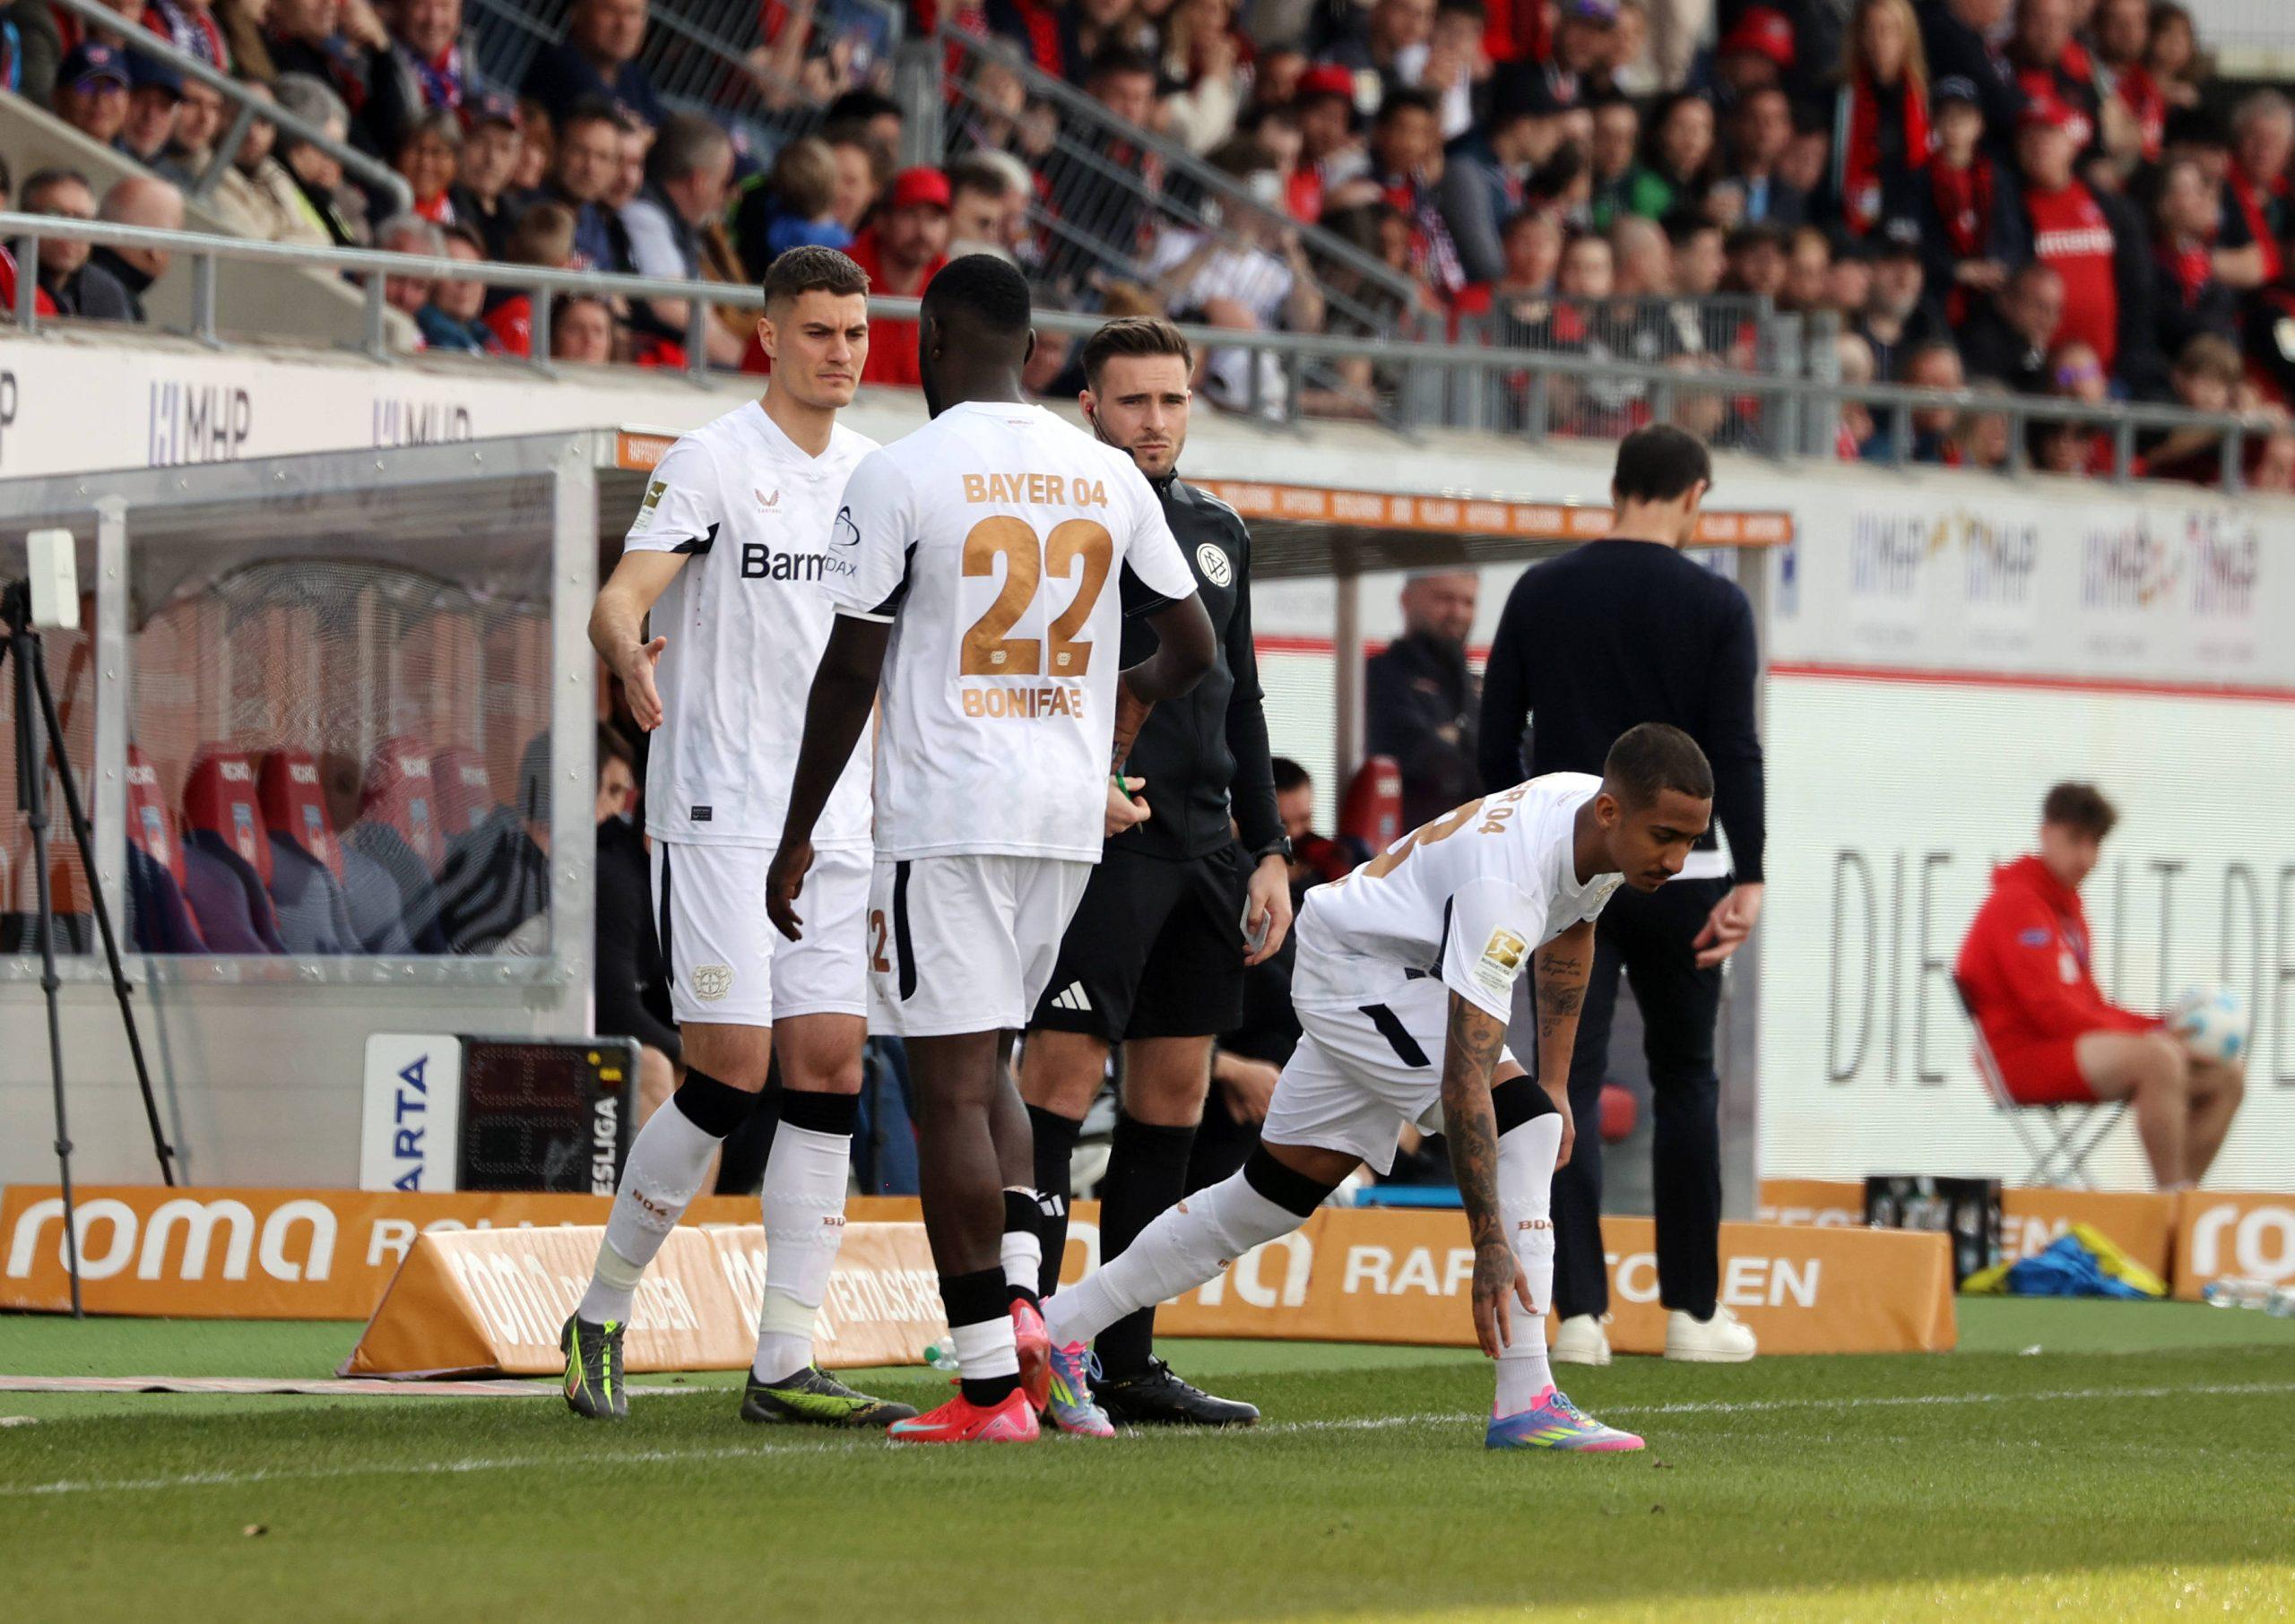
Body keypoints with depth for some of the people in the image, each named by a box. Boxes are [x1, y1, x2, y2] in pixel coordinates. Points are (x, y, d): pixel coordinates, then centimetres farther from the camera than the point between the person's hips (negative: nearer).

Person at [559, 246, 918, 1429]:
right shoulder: (710, 462, -6)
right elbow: (621, 596, -16)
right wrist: (628, 654, -39)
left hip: (837, 820, 6)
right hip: (718, 812, -6)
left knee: (827, 1070, -1)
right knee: (730, 1074, -11)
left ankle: (782, 1365, 2)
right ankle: (601, 1317, 7)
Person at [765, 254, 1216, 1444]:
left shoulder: (900, 476, -7)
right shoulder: (1107, 477, 8)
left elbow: (850, 676, -7)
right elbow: (1194, 650, 13)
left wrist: (795, 840, 1)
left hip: (945, 818, -5)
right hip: (1069, 816, 5)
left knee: (952, 1086, -3)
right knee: (985, 1065, 21)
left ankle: (990, 1383, -6)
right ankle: (1018, 1296, 2)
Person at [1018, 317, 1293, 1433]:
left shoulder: (1219, 533, 18)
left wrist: (1267, 852, 18)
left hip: (1204, 850, 7)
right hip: (1098, 841, -7)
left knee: (1174, 1095, 7)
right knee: (1061, 1077, -12)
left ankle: (1127, 1361, 11)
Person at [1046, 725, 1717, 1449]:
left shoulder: (1609, 831, -10)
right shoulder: (1504, 877, -37)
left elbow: (1567, 937, 14)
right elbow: (1464, 1077, -40)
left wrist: (1556, 1082, 13)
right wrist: (1492, 1245, -42)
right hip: (1356, 963, -9)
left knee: (1269, 1197, 13)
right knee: (1522, 1125, -25)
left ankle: (1053, 1328, 22)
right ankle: (1525, 1403, -26)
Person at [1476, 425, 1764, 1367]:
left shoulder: (1540, 593, 5)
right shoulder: (1713, 604, -3)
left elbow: (1496, 738, 6)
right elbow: (1736, 750, -9)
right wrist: (1748, 879, -9)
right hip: (1675, 868, -2)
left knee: (1571, 1084, 0)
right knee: (1685, 1078, 11)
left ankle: (1579, 1313, -9)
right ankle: (1692, 1308, 12)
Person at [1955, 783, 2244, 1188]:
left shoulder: (2067, 905, 21)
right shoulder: (2016, 902, -9)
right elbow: (2051, 1012, -18)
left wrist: (2163, 1031, 4)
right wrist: (2151, 1038, -15)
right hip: (2023, 1056, -10)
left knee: (2224, 1078, 2)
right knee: (2158, 1060, -35)